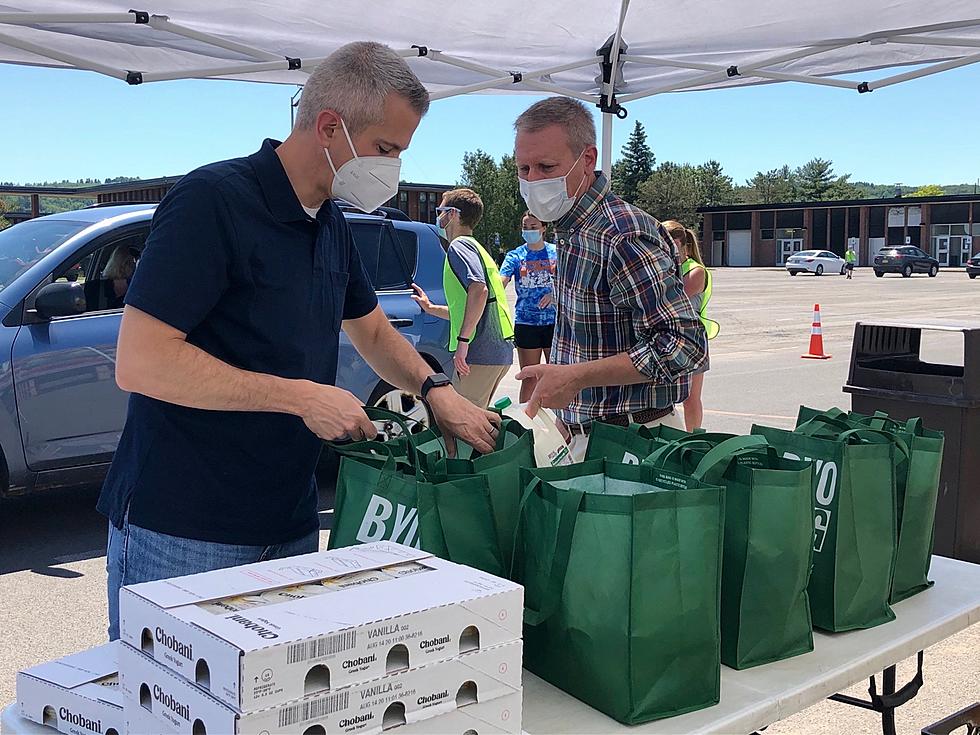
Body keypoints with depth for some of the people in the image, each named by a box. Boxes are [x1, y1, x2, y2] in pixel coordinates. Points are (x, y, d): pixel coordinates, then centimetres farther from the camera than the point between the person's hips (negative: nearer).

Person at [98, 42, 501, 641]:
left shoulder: (331, 223, 10)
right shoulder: (214, 200, -16)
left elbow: (374, 331, 24)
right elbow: (139, 363, -22)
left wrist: (434, 389, 5)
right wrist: (302, 397, -20)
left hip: (290, 524, 8)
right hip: (181, 532, -7)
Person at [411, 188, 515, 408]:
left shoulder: (459, 246, -6)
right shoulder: (475, 247, 26)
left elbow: (479, 290, -23)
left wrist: (463, 341, -24)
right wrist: (431, 308, 33)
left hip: (481, 353, -10)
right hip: (501, 352, 10)